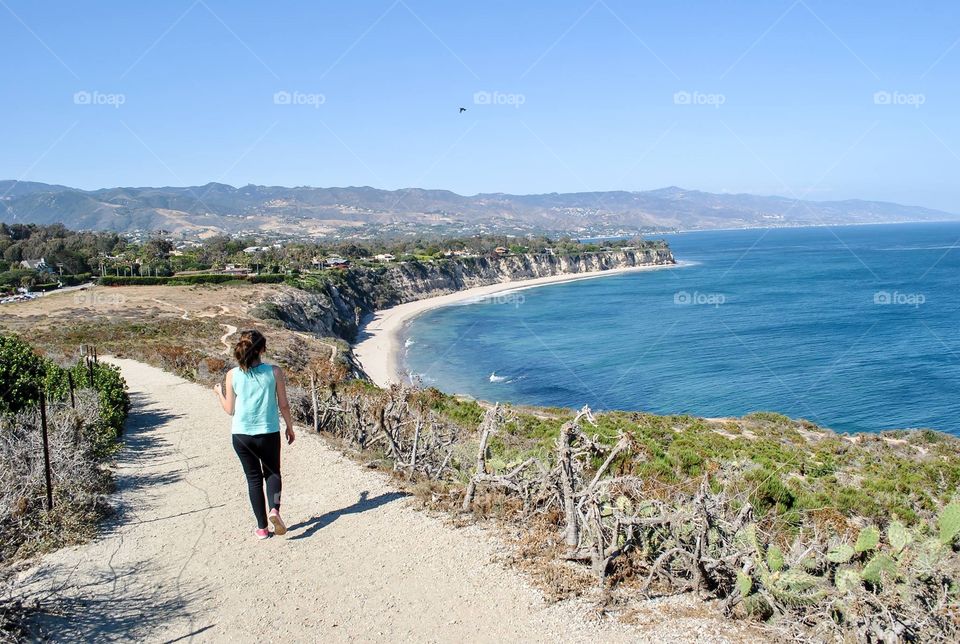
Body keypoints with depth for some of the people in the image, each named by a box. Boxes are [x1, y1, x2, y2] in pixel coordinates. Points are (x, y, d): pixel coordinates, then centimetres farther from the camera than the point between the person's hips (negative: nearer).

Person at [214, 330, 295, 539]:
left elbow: (230, 410, 1)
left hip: (241, 435, 1)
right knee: (272, 472, 20)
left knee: (254, 478, 14)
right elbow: (283, 405, -3)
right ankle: (274, 509, -5)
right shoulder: (275, 372, -9)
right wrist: (290, 427, 12)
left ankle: (262, 528, 17)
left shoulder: (233, 375, -5)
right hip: (268, 433, -1)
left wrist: (219, 392, 19)